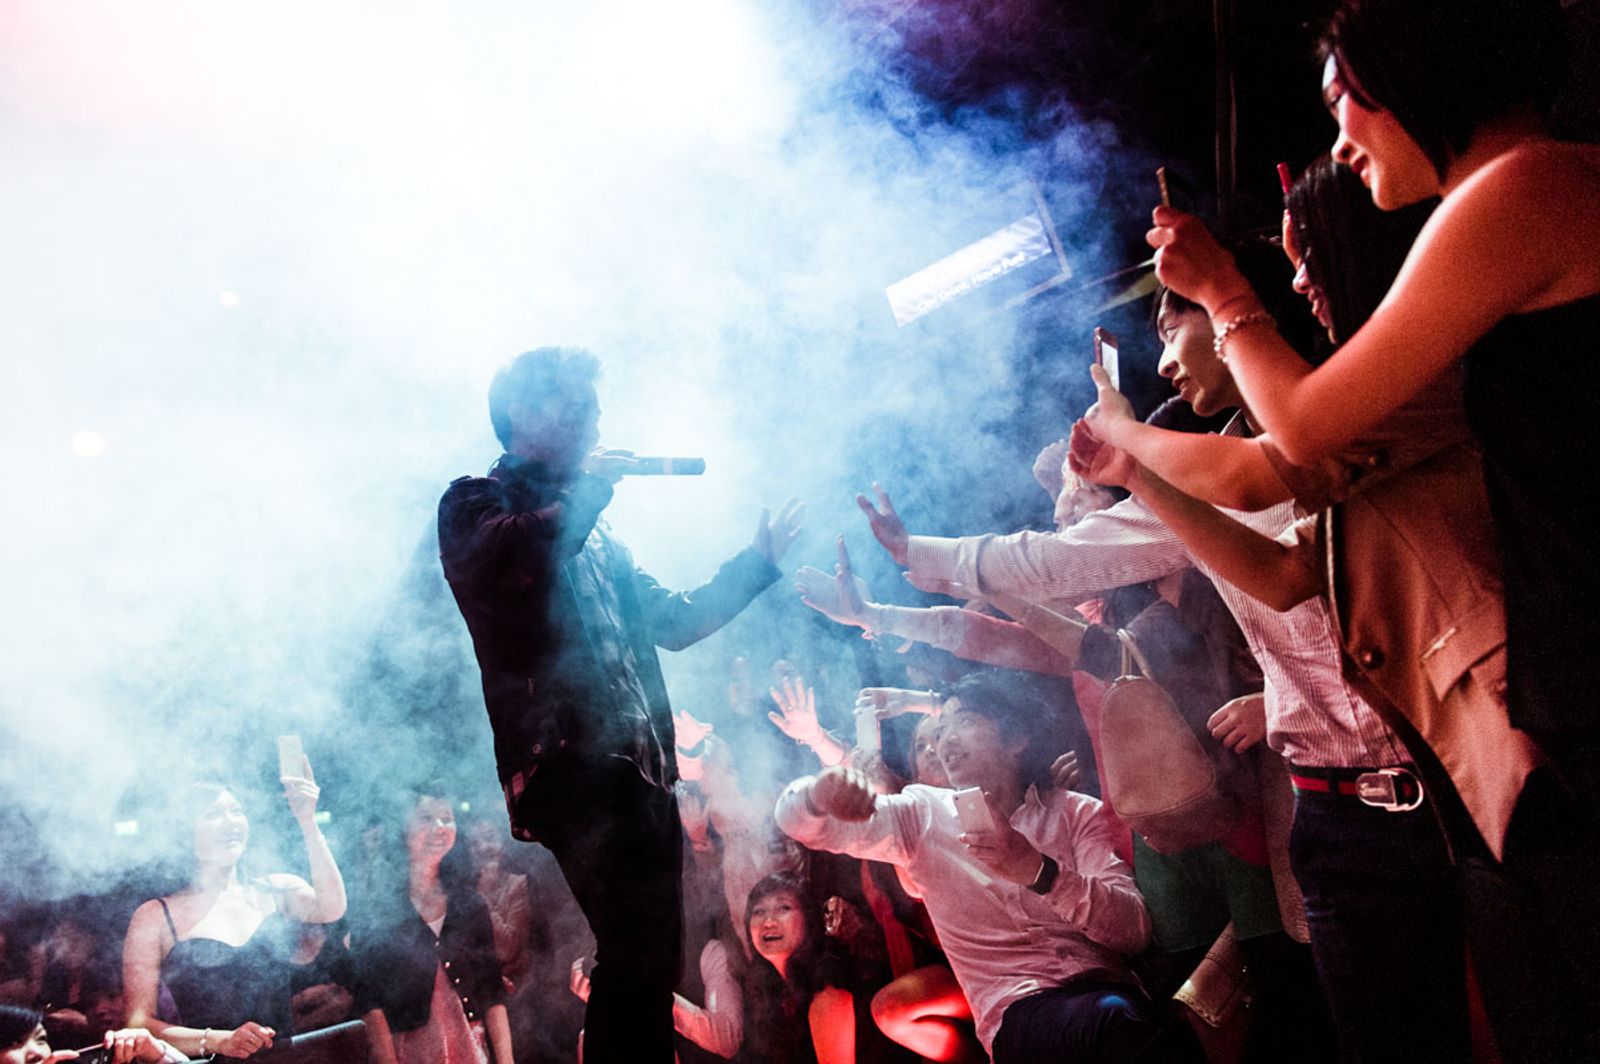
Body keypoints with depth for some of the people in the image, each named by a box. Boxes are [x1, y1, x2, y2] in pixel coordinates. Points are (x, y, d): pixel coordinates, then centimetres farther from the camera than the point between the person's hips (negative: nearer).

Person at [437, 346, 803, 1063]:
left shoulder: (589, 525, 26)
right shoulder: (476, 502, 5)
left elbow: (672, 622, 30)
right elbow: (506, 559, -21)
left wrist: (759, 560, 27)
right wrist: (585, 491, -7)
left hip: (641, 768, 8)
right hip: (572, 762, -8)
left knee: (651, 958, 7)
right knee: (635, 953, -18)